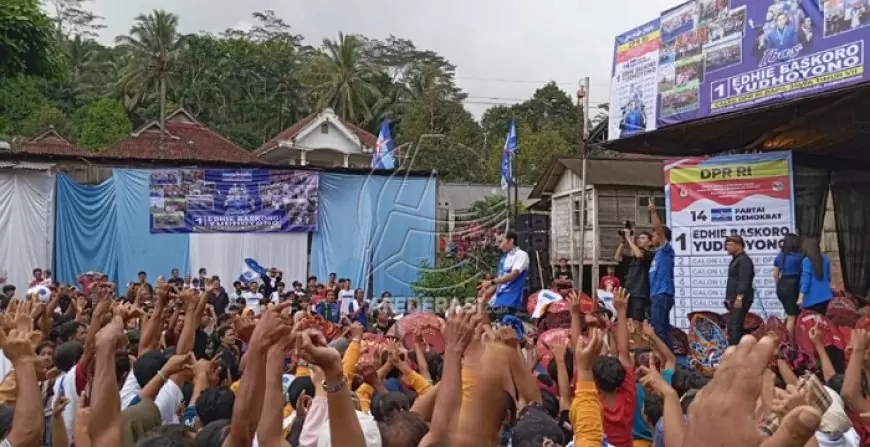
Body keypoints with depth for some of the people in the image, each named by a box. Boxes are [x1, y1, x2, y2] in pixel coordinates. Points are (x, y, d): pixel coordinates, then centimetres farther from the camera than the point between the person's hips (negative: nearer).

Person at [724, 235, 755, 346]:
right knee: (736, 325, 14)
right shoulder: (736, 259, 20)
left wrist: (739, 297, -25)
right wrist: (730, 298, 21)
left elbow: (744, 281, -21)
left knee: (734, 326, -14)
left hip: (740, 299, -11)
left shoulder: (743, 260, -12)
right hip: (735, 299, 11)